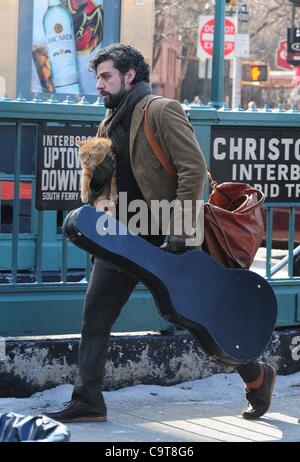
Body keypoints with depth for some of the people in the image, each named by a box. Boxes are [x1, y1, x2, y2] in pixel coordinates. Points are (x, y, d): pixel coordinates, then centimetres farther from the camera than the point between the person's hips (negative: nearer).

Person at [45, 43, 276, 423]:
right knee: (94, 317, 0)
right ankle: (87, 401, 5)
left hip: (167, 238, -7)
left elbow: (194, 168, -18)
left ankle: (257, 377, 22)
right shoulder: (109, 124, 13)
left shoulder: (162, 111, -11)